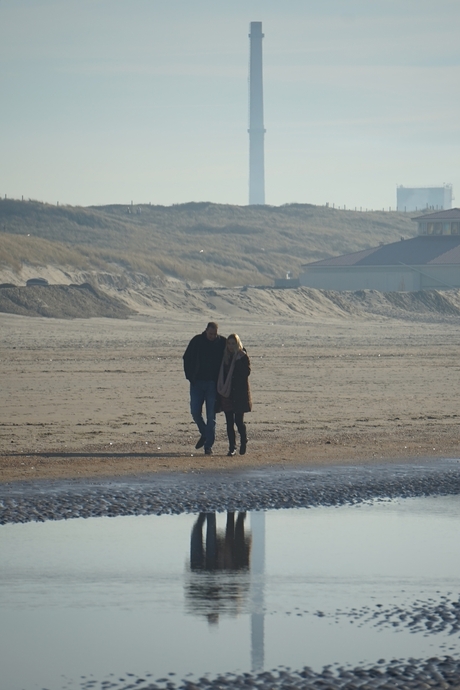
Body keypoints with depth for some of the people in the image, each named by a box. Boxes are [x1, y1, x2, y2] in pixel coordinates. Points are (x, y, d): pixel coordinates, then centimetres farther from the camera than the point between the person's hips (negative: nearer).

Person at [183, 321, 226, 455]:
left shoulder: (222, 343, -3)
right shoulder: (197, 341, 0)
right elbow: (187, 359, 7)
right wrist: (190, 377, -1)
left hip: (213, 384, -2)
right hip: (197, 383, 2)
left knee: (211, 416, -2)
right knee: (195, 412, 0)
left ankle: (208, 445, 2)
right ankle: (204, 434, 25)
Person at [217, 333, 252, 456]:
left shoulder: (243, 356, -2)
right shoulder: (224, 357, 10)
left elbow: (246, 372, -12)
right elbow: (220, 375, 11)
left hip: (240, 394, -4)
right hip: (227, 393, 4)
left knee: (238, 420, -5)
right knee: (229, 422, 2)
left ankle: (244, 440, 23)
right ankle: (232, 448, 6)